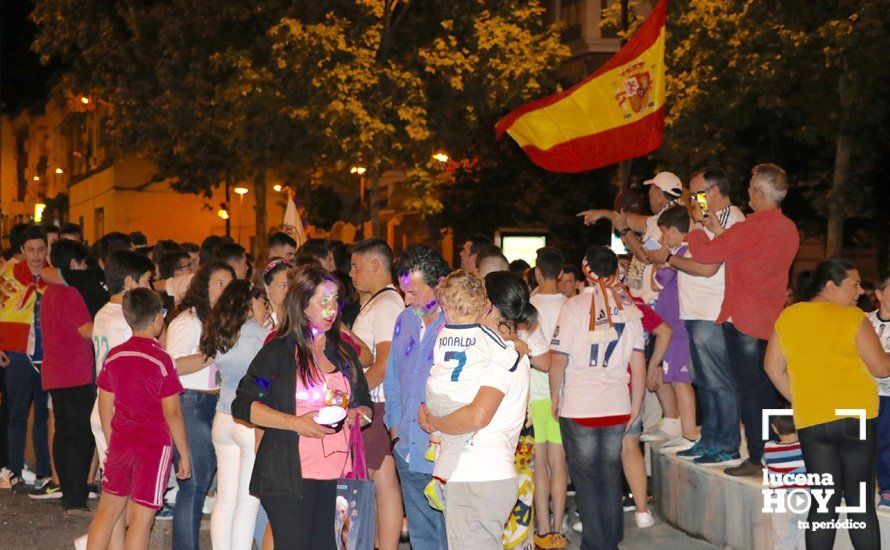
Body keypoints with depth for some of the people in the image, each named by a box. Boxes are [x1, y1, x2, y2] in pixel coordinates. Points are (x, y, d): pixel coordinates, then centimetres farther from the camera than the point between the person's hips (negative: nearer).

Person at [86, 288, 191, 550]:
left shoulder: (113, 356, 3)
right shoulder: (161, 360, -12)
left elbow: (105, 408, 9)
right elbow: (172, 413, -12)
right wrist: (184, 454, -3)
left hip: (121, 442, 5)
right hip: (154, 445, -5)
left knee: (108, 510, 17)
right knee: (141, 519, 0)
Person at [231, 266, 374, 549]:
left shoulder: (344, 352, 16)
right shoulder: (279, 351, -2)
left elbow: (365, 403, 25)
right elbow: (243, 405, -7)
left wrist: (359, 414, 0)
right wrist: (296, 423, -16)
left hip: (336, 475, 5)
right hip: (288, 473, -5)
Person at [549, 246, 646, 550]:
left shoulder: (575, 306, -8)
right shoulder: (629, 307, 1)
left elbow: (558, 360, -10)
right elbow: (638, 363, 2)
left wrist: (555, 397, 3)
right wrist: (636, 405, 9)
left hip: (579, 408, -3)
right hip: (617, 407, 3)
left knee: (585, 477, 6)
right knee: (611, 474, 13)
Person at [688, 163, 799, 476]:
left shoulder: (748, 230, -20)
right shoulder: (789, 230, 5)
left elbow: (703, 253, -13)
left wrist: (697, 224, 4)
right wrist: (719, 230, 15)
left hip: (743, 321, -7)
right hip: (771, 321, 8)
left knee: (749, 389, -1)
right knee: (767, 388, 16)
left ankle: (756, 459, 2)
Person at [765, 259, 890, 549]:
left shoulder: (788, 316, 6)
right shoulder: (853, 317, -7)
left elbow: (772, 367, 9)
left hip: (810, 423, 3)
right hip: (857, 417, -3)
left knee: (824, 503, 9)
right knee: (860, 503, 6)